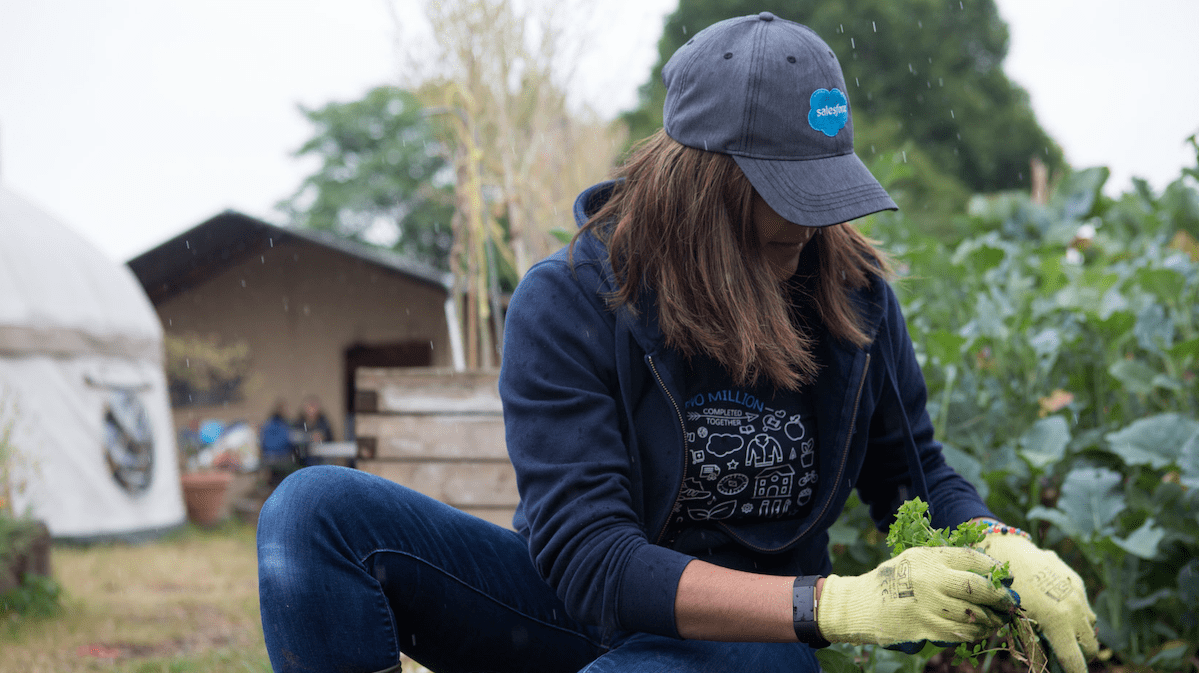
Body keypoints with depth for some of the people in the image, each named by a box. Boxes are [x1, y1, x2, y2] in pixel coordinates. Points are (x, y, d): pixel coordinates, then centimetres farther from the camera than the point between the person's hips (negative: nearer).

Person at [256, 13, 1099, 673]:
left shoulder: (854, 296, -7)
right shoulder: (568, 303, -17)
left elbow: (919, 475, 7)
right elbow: (587, 558, -25)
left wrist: (1009, 552, -18)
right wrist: (831, 603, -36)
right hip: (586, 604, 0)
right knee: (321, 508, -23)